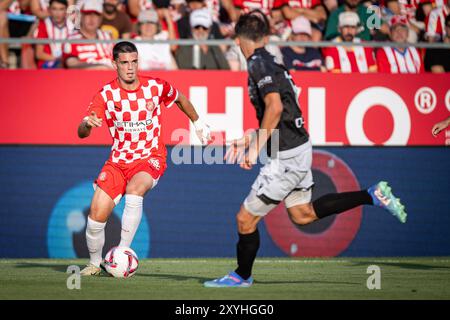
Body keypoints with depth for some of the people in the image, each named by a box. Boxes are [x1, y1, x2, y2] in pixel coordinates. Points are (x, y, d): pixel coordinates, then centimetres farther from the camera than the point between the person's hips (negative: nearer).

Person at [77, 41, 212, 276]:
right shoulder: (106, 94, -9)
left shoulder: (156, 87, -6)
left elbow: (180, 99, 18)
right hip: (118, 161, 1)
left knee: (134, 190, -35)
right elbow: (81, 133, -16)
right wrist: (87, 124, -39)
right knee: (97, 214, -12)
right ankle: (94, 263, 16)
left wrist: (198, 124, 29)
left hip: (150, 158, -1)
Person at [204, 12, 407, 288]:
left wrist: (256, 148, -24)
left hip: (287, 156, -10)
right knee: (303, 214, 22)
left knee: (246, 219, 1)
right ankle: (373, 196, 18)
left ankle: (242, 276, 18)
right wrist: (251, 139, 23)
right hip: (300, 147, 10)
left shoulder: (259, 65, -16)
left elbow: (275, 107, -28)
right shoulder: (271, 63, 12)